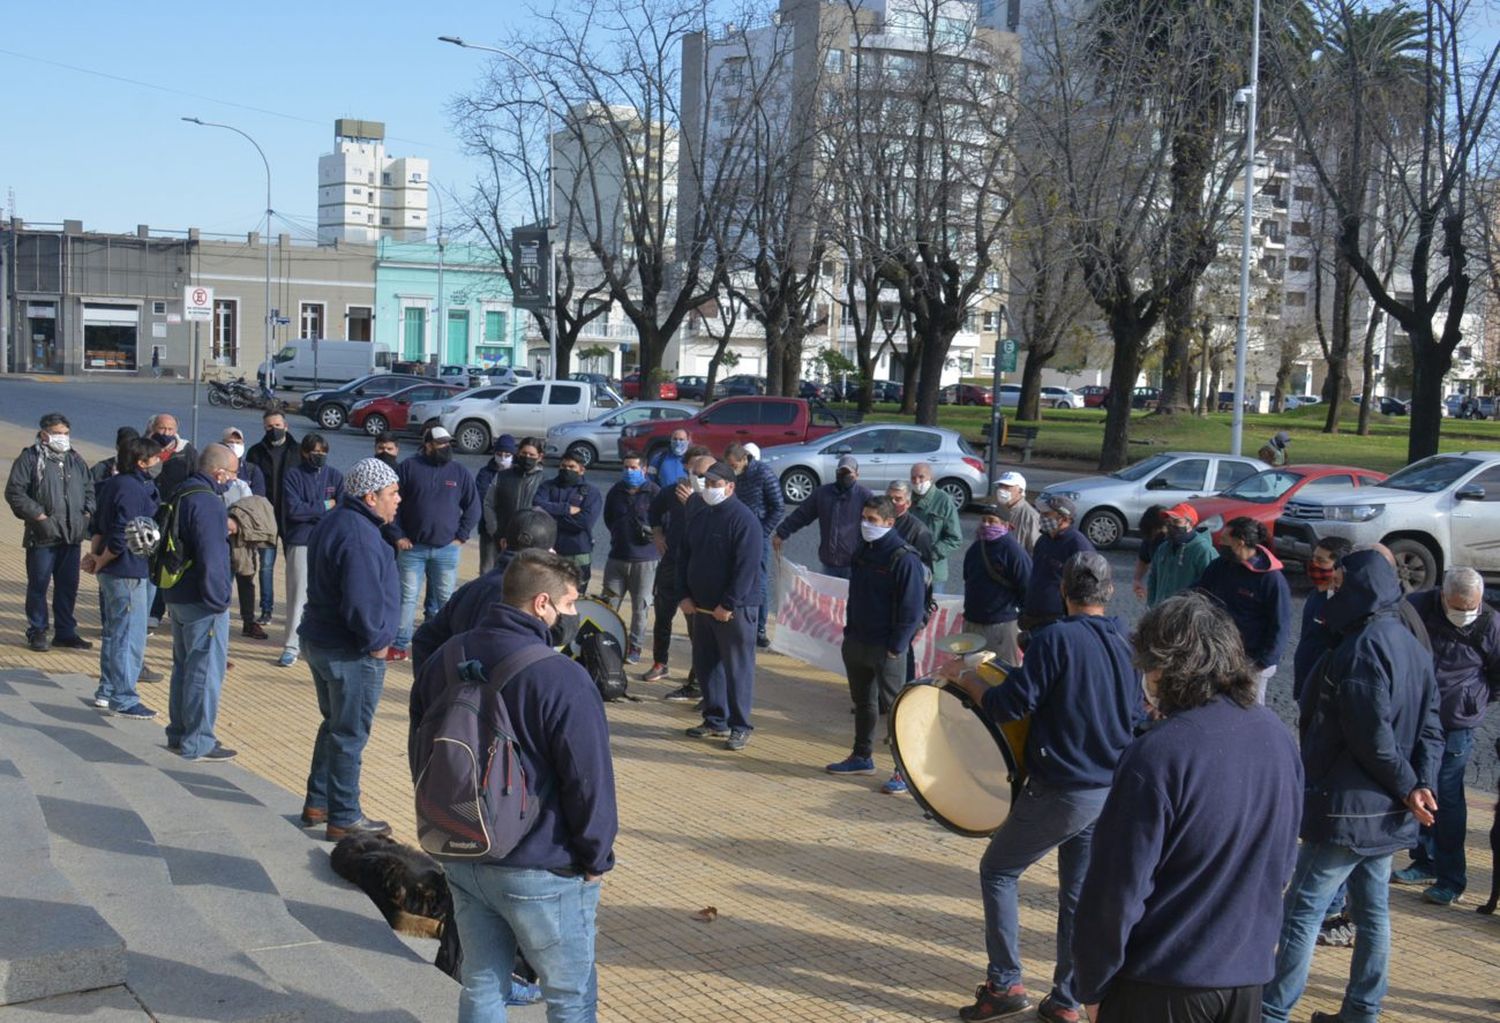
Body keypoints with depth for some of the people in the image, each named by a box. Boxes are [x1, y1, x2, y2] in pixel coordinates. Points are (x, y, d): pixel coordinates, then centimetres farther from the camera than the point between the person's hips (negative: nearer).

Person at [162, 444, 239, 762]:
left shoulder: (181, 494, 10)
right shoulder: (208, 504, -22)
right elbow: (211, 558, -25)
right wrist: (219, 600, -18)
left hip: (177, 595, 10)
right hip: (202, 603, -10)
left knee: (184, 665, 19)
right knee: (206, 670, -1)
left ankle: (179, 733, 29)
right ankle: (197, 743, 5)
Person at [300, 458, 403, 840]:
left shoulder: (332, 522, 9)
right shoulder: (360, 537, -24)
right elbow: (361, 603, -30)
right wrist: (375, 641, -15)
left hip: (319, 642, 10)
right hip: (351, 653, -10)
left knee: (335, 724, 23)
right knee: (350, 735, 2)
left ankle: (317, 803, 33)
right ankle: (343, 819, 12)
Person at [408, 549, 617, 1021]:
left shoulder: (445, 659, 3)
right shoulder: (563, 680, -21)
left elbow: (420, 753, 13)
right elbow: (590, 782, -19)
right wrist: (596, 859, -4)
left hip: (461, 859, 7)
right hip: (541, 874, -6)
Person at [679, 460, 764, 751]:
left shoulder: (743, 519, -13)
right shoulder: (698, 517, 11)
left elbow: (747, 567, -19)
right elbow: (684, 558, 16)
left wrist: (729, 605, -20)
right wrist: (685, 595, 5)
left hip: (734, 609, -8)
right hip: (702, 606, 8)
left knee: (737, 667, -2)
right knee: (705, 664, 13)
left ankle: (740, 726, 5)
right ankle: (715, 719, 25)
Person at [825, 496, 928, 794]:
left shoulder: (904, 558, -16)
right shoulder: (862, 551, 8)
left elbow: (912, 609, -16)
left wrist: (896, 647, -17)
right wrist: (849, 631, 12)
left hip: (886, 648, -8)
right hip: (856, 643, 8)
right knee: (862, 701, 18)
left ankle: (906, 770, 4)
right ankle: (862, 757, 32)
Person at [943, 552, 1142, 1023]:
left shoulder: (1057, 639, -16)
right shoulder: (1128, 644, 5)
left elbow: (1009, 706, -19)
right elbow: (1139, 716, 15)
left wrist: (962, 676, -5)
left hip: (1060, 790, -6)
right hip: (1111, 792, 7)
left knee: (998, 871, 10)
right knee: (1079, 893, 15)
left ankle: (1005, 984, 8)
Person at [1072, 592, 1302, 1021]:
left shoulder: (1154, 756, -21)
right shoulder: (1276, 736, -1)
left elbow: (1117, 892, -18)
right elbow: (1283, 862, 11)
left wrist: (1092, 986, -5)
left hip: (1161, 986, -6)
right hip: (1248, 975, 6)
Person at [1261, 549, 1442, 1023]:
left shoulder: (1362, 649, -20)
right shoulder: (1413, 647, 10)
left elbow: (1372, 738, -23)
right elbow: (1430, 729, 9)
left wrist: (1406, 786, -11)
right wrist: (1421, 785, -2)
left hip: (1347, 807, -9)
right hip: (1387, 811, 9)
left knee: (1302, 911, -3)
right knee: (1372, 912, 15)